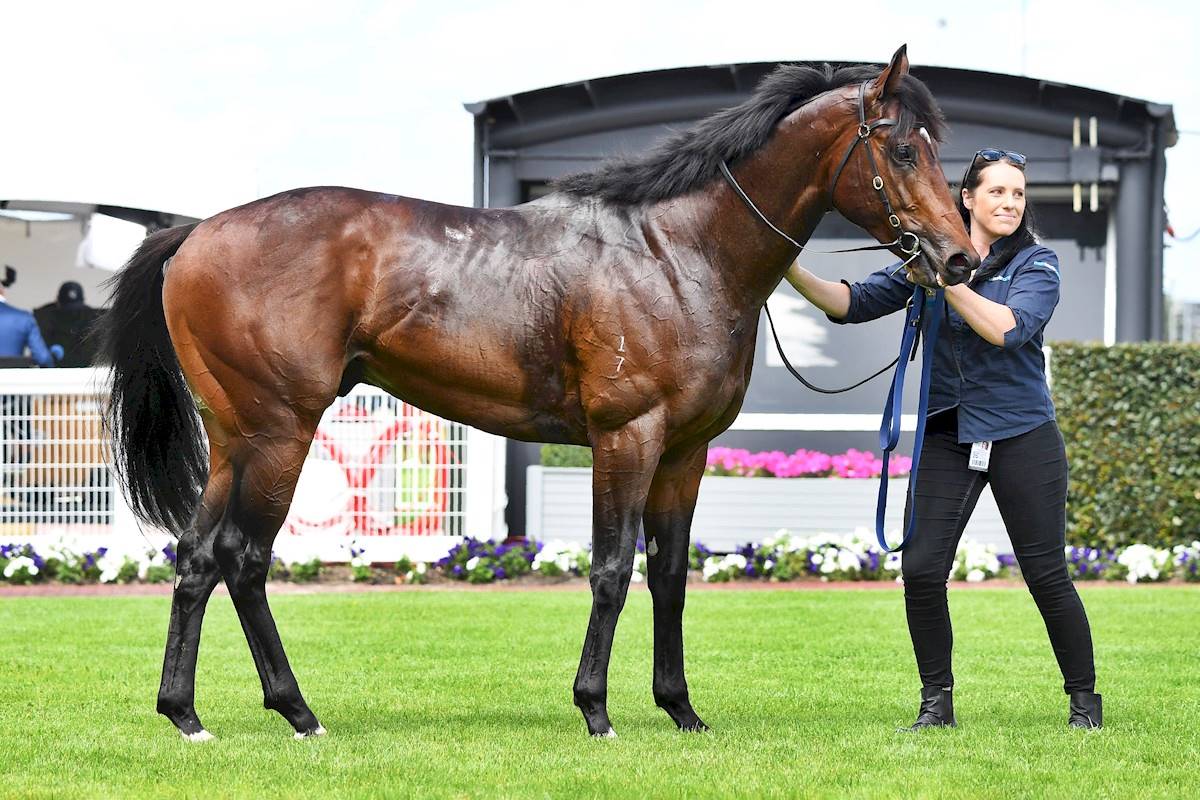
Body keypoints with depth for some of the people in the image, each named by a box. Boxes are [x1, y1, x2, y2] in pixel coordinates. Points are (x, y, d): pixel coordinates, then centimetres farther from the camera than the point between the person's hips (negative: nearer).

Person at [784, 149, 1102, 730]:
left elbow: (1009, 329, -21)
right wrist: (793, 274, -11)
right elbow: (853, 303, 3)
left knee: (1047, 575, -1)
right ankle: (937, 703, 7)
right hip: (947, 436, 3)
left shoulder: (1036, 263, -3)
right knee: (920, 570, -6)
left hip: (1021, 436, -3)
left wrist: (946, 281, -25)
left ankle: (1084, 702, 13)